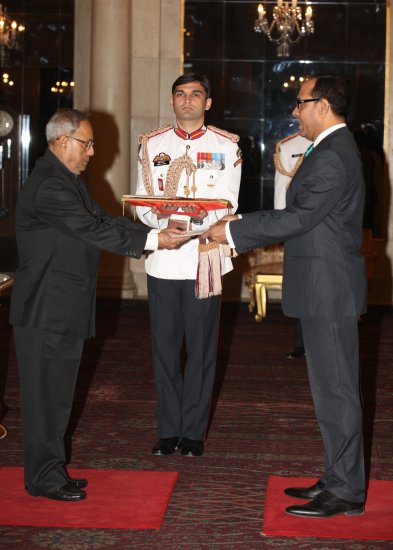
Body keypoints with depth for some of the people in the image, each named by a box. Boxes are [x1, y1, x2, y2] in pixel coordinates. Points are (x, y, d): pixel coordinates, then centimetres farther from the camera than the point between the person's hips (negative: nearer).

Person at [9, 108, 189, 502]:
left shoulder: (67, 181, 16)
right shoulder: (49, 186, -20)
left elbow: (102, 221, 11)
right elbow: (94, 230, -24)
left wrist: (157, 234, -1)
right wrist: (152, 240, -21)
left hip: (63, 309, 11)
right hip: (46, 310, -11)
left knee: (56, 392, 16)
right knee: (46, 392, -1)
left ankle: (50, 470, 25)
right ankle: (44, 477, 8)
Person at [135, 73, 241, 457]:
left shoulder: (225, 147, 4)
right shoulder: (152, 145, 10)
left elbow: (227, 206, -4)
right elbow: (141, 203, 5)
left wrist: (192, 222, -23)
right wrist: (164, 223, -17)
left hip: (204, 261, -2)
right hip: (162, 261, 2)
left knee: (201, 347, 3)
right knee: (164, 346, 5)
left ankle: (193, 431, 13)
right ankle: (169, 430, 15)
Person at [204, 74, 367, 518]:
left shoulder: (332, 157, -18)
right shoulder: (334, 149, 16)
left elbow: (298, 218, -21)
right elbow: (303, 215, 16)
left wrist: (233, 231, -14)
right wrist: (239, 228, 9)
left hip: (329, 290, -11)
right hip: (325, 288, 11)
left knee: (335, 389, -4)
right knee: (332, 387, 15)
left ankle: (345, 492, 5)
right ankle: (338, 478, 24)